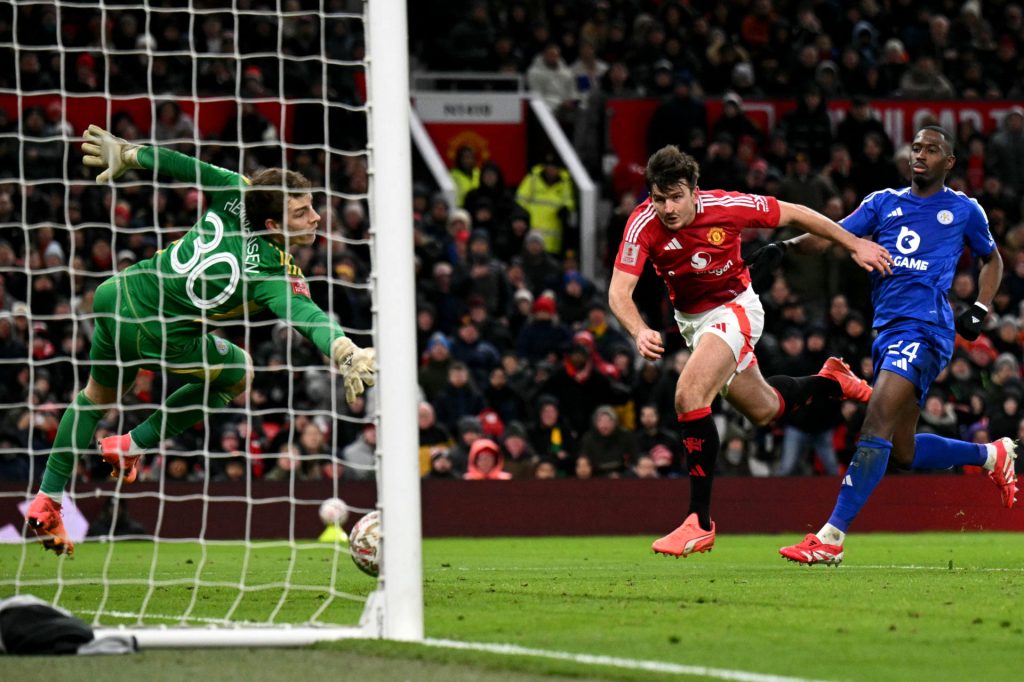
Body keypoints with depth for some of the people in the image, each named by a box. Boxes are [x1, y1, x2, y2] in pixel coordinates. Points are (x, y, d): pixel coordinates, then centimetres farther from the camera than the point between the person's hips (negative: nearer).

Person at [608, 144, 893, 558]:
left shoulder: (726, 207, -26)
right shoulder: (644, 225, -24)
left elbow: (792, 213, -10)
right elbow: (619, 292, -28)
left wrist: (855, 245, -4)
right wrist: (640, 332, -49)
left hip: (734, 307, -4)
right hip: (691, 318, 4)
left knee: (689, 396, -26)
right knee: (763, 409, 21)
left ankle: (700, 522, -22)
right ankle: (830, 382, 53)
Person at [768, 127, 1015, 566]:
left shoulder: (964, 211, 10)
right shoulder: (883, 203, 16)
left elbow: (992, 259, 25)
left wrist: (980, 310, 10)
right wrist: (787, 246, -12)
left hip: (925, 328, -6)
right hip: (887, 328, 6)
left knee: (877, 422, -23)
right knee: (904, 452, 8)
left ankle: (831, 537, -29)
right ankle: (992, 455, 36)